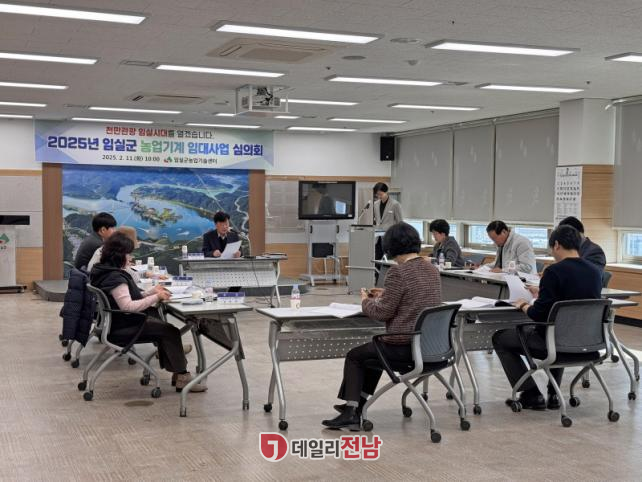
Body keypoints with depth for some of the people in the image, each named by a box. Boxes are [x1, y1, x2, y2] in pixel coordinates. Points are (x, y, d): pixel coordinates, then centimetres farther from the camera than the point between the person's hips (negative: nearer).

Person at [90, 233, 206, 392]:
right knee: (170, 331, -15)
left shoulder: (107, 271, 11)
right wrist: (156, 297, -25)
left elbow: (128, 296, 17)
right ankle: (182, 377, -7)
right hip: (121, 329, -11)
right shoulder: (114, 277, -22)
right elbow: (128, 306, -31)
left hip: (118, 321, 11)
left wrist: (152, 291, 5)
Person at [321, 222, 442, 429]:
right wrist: (386, 295, 19)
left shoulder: (398, 271, -18)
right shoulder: (432, 269, 7)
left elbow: (382, 312, -14)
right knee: (374, 351, 31)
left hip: (405, 346, -8)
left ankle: (351, 411, 12)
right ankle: (356, 404, 37)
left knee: (354, 356, 14)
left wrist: (366, 301, 5)